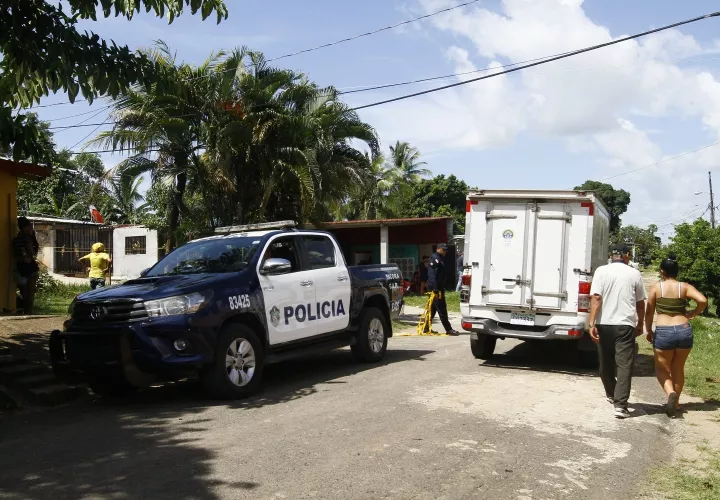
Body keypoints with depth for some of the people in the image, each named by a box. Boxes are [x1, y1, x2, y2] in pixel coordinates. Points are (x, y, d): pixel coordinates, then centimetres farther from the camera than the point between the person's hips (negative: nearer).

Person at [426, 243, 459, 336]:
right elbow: (432, 274, -21)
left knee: (432, 309, 13)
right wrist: (435, 288, -27)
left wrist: (442, 289, 21)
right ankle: (448, 329, -5)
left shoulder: (439, 259, 20)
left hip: (439, 288, 11)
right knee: (442, 309, -7)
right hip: (436, 288, -11)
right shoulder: (435, 258, -12)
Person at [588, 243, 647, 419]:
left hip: (604, 324, 1)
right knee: (624, 365, -2)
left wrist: (592, 324, -10)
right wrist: (640, 324, 23)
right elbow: (640, 303, 9)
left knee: (606, 362, 18)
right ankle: (620, 405, -11)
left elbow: (596, 298, -10)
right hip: (625, 325, -1)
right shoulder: (634, 274, 3)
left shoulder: (601, 271, 0)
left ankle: (611, 395, 35)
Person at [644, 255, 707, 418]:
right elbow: (703, 300, -12)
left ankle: (670, 393, -15)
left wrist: (648, 331, 13)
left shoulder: (657, 287, -1)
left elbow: (649, 311, 0)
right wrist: (693, 313, 6)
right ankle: (675, 402, 29)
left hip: (663, 332, -2)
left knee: (662, 369, 12)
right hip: (684, 330, 2)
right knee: (678, 369, 20)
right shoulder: (685, 287, 2)